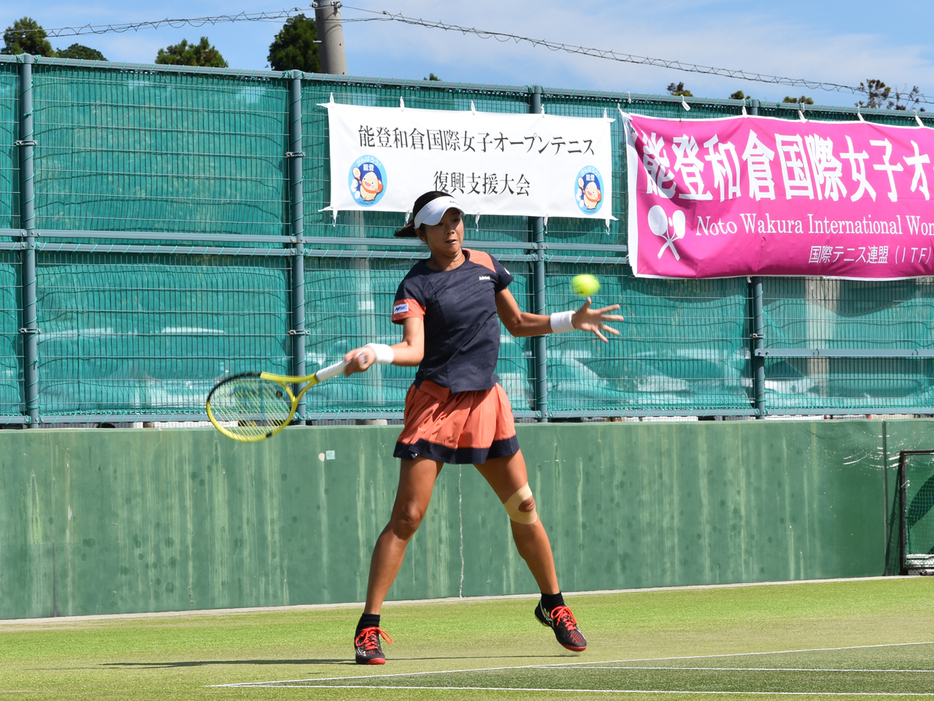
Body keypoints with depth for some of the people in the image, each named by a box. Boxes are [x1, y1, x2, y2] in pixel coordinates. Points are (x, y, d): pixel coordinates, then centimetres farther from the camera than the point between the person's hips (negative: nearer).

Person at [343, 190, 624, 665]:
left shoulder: (485, 265, 8)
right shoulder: (416, 285, -8)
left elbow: (516, 323, 21)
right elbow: (414, 349, -22)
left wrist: (571, 321, 13)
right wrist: (375, 354, -40)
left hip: (486, 402, 5)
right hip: (436, 402, -5)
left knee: (522, 506, 8)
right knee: (407, 516, -11)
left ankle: (553, 605, 27)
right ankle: (369, 628, -8)